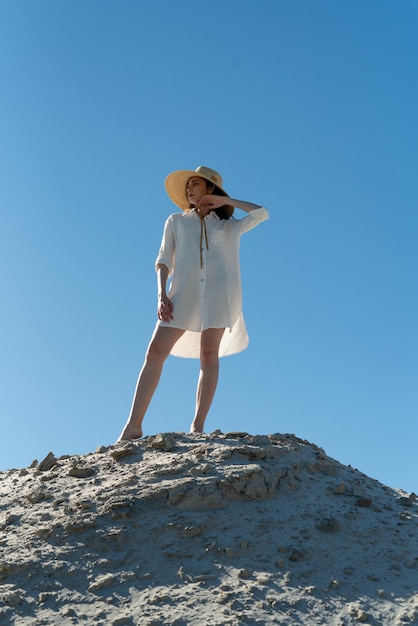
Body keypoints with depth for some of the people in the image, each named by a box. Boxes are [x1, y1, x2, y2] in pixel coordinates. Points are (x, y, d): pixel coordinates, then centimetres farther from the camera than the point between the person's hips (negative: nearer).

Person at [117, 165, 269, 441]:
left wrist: (225, 200, 13)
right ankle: (134, 426, -13)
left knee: (209, 354, -11)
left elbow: (262, 213, 7)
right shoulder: (176, 221, 23)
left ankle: (198, 426, -10)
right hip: (184, 292, 1)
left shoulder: (229, 226, 21)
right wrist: (162, 294, -3)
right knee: (156, 351, -11)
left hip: (218, 292, 0)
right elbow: (164, 260, 13)